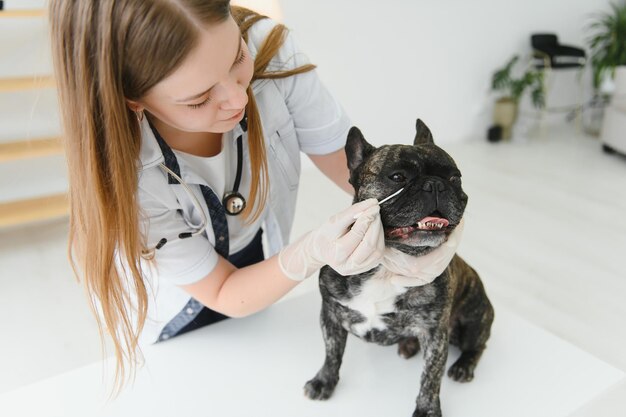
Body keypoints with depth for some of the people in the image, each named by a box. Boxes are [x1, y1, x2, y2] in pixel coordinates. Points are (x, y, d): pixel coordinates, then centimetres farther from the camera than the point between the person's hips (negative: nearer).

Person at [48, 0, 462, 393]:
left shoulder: (269, 48, -30)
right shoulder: (121, 173, -37)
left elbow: (346, 157, -19)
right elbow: (222, 294, -26)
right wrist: (311, 254, -43)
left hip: (255, 262, 4)